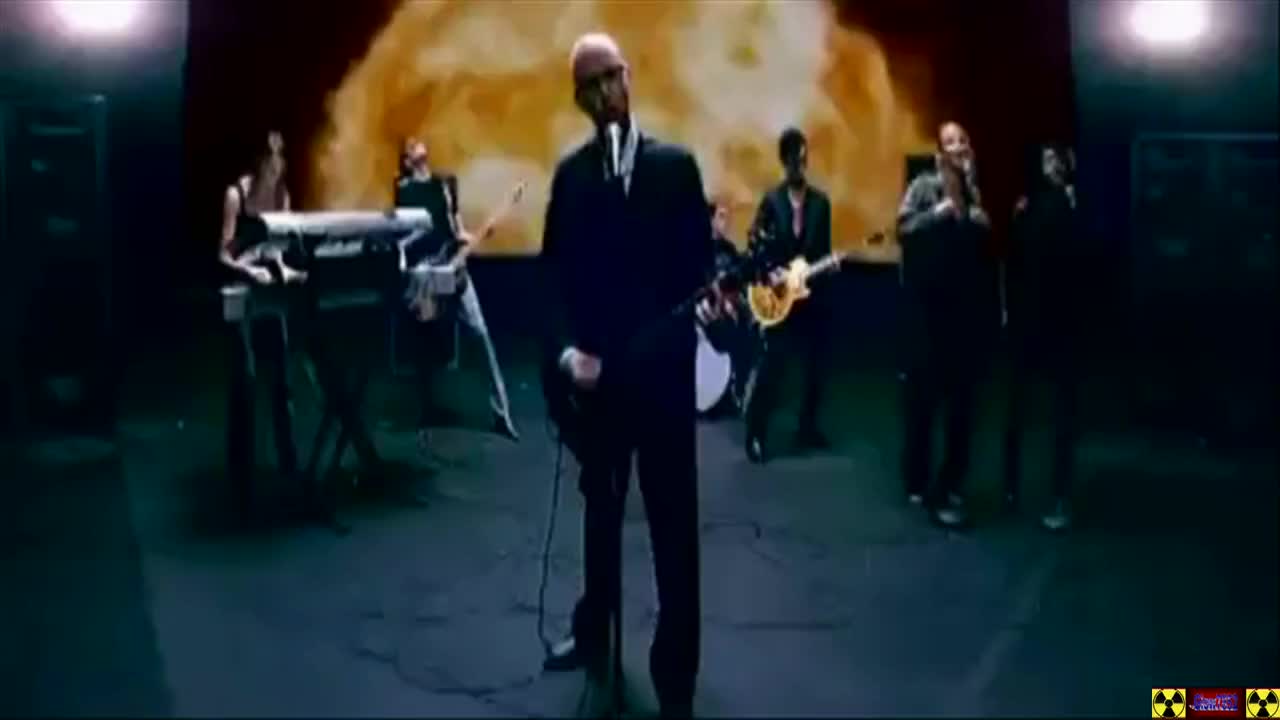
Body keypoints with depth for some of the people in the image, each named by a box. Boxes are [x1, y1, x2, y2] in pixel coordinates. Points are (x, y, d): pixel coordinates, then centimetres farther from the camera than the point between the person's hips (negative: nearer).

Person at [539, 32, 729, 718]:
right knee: (600, 508, 18)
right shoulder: (570, 174, 6)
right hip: (595, 367, 3)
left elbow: (699, 255, 1)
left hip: (663, 367, -2)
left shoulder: (676, 165, 1)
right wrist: (566, 347, -11)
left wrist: (709, 296, -21)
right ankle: (594, 632, 37)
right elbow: (555, 273, 3)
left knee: (673, 522, 1)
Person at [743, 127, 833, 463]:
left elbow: (823, 247, 9)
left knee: (816, 366, 9)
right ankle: (756, 434, 3)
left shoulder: (820, 201, 6)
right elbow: (756, 243, -3)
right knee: (771, 367, -5)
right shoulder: (771, 200, -1)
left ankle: (808, 427, 25)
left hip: (812, 293, 4)